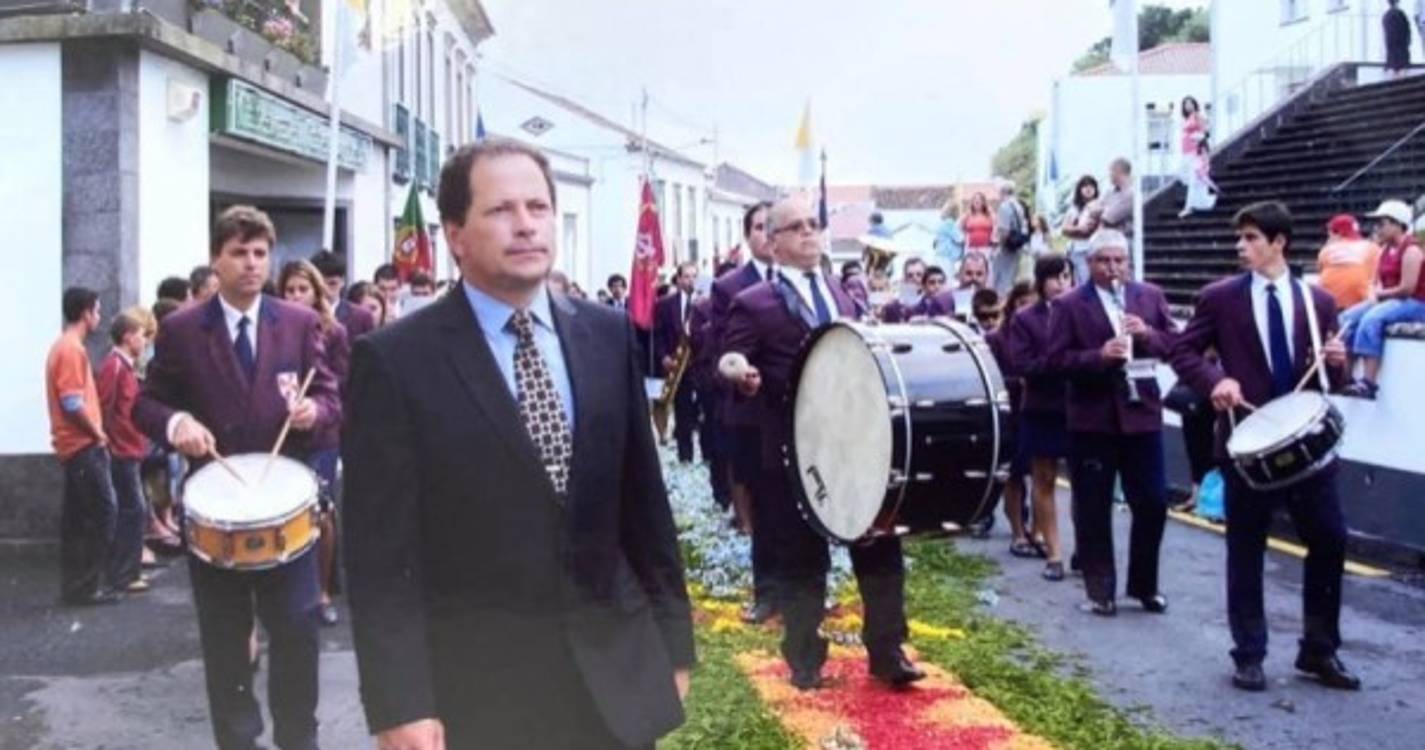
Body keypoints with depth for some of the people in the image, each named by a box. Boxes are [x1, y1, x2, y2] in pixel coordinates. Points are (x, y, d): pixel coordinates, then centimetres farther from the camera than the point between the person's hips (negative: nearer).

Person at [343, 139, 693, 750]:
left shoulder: (608, 335, 4)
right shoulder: (395, 360, -9)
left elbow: (644, 500, 7)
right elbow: (382, 552, -10)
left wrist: (672, 640, 8)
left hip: (616, 672, 4)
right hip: (475, 690, -3)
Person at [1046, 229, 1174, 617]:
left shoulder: (1151, 296, 8)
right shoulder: (1069, 304, -2)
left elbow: (1175, 345, 6)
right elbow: (1057, 360, -9)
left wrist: (1146, 334, -13)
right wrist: (1100, 356, -22)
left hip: (1141, 413, 3)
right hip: (1091, 419, -3)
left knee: (1153, 504, 7)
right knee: (1093, 511, 5)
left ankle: (1144, 584, 23)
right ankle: (1100, 591, 16)